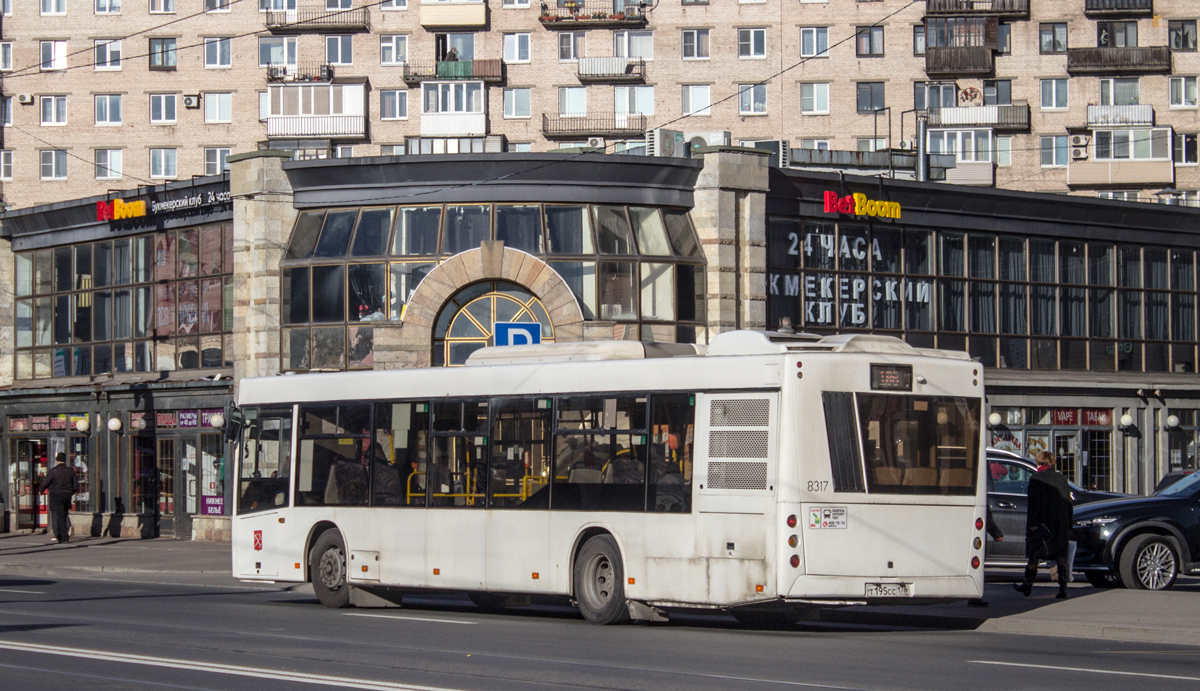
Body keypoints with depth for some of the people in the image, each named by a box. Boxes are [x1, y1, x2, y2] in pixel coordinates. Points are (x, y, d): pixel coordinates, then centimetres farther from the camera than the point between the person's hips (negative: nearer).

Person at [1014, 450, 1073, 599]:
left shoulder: (1036, 478, -5)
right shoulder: (1062, 479, 11)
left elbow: (1034, 503, -11)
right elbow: (1069, 504, 13)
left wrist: (1033, 523, -12)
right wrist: (1068, 525, 17)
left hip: (1042, 524, -4)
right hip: (1061, 524, 4)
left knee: (1033, 555, 7)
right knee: (1061, 557, 2)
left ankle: (1027, 586, 15)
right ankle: (1063, 588, -7)